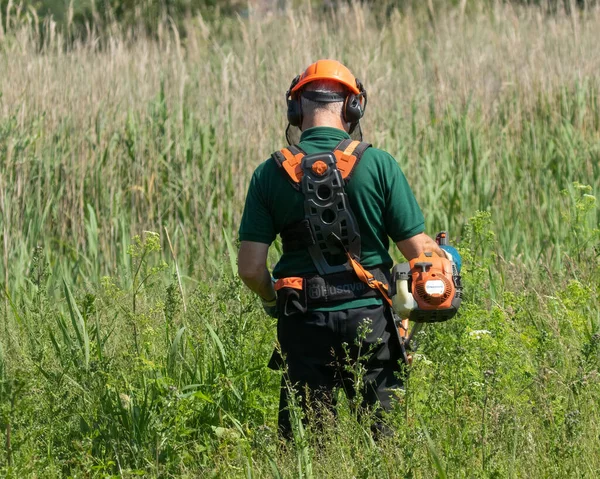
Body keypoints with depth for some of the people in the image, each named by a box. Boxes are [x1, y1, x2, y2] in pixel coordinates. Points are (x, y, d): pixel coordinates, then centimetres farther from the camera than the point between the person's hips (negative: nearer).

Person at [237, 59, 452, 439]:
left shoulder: (271, 173, -2)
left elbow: (251, 268, -4)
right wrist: (443, 258, 18)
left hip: (305, 323, 1)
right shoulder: (378, 164, -5)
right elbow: (417, 251, -4)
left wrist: (274, 303, 16)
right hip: (369, 319, -1)